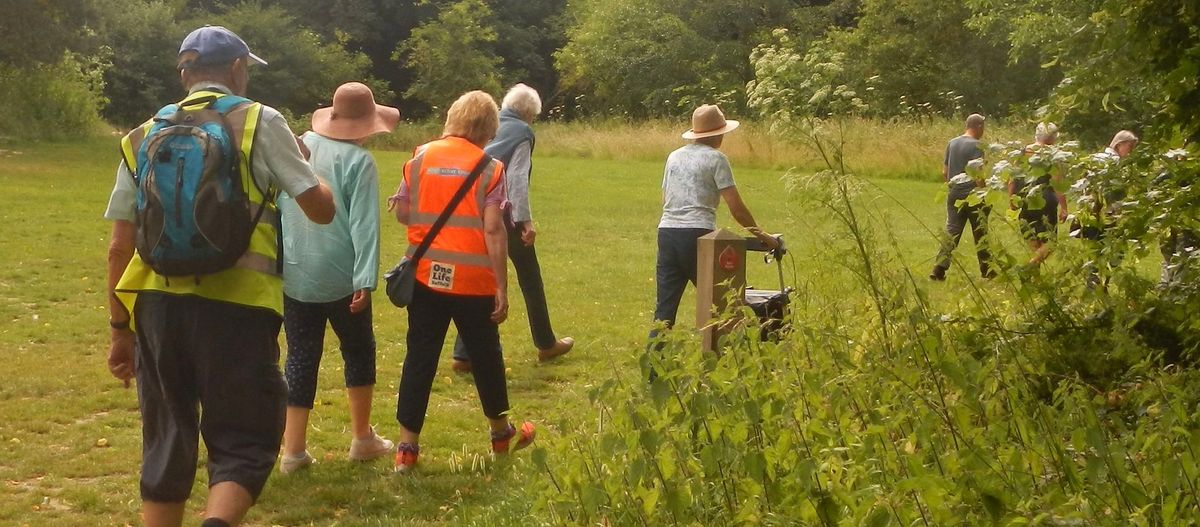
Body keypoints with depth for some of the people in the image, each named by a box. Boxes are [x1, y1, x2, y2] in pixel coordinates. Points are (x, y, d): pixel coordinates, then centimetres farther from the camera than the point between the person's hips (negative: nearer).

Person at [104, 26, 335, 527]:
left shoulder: (144, 137, 13)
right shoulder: (260, 122, 2)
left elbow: (120, 248, 11)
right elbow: (321, 210, 3)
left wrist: (120, 330, 18)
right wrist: (308, 165, 23)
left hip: (158, 304, 4)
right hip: (235, 306, -4)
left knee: (165, 446, 15)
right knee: (244, 443, 3)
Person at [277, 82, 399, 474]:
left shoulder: (300, 146, 4)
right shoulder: (358, 162, -11)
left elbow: (276, 206, 10)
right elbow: (363, 225, -17)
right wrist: (365, 280, -19)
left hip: (293, 275, 4)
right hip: (339, 277, -4)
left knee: (301, 357, 10)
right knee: (359, 351, 15)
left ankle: (293, 449, 8)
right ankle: (362, 439, 23)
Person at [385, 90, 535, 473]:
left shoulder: (421, 157, 2)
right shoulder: (490, 167, -6)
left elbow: (402, 214, 3)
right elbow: (493, 229, -12)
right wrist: (502, 288, -8)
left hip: (426, 276, 2)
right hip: (473, 279, -2)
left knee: (420, 358, 6)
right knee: (485, 355, 14)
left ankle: (407, 445, 3)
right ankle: (501, 433, 32)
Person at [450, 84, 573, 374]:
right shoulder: (521, 132, -7)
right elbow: (517, 179, -17)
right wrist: (526, 221, -18)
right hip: (506, 215, -6)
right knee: (530, 279, 12)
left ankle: (464, 354, 2)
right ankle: (546, 344, 26)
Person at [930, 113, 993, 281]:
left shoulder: (952, 143, 8)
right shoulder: (976, 146, -12)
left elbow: (944, 172, 11)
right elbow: (978, 175, -18)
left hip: (954, 193, 5)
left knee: (951, 232, 3)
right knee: (980, 233, 8)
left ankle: (939, 270, -9)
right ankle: (987, 270, 19)